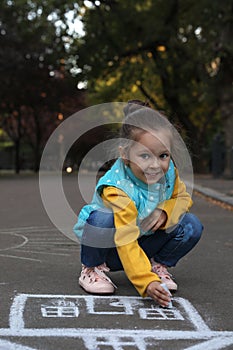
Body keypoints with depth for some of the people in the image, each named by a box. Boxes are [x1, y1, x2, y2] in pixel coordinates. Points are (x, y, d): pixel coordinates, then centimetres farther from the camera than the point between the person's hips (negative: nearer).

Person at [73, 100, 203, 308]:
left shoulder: (169, 172, -15)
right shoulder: (118, 189, -34)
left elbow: (183, 198, 3)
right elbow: (126, 241, -38)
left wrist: (165, 211, -21)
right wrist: (146, 282, -46)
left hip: (145, 240, 5)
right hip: (111, 247, -5)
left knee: (191, 226, -15)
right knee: (102, 219, -38)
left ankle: (158, 265, 8)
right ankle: (93, 268, -9)